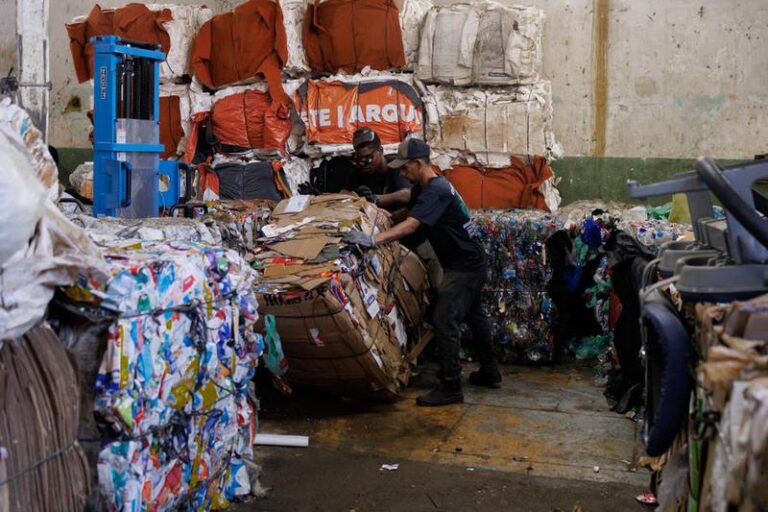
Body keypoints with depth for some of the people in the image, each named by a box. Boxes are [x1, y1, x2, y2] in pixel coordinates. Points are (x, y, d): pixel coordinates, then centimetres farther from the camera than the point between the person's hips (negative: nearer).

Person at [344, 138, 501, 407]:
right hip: (471, 262, 11)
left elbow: (409, 226, -37)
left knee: (445, 321, -11)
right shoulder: (426, 187, 8)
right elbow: (409, 211, 20)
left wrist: (372, 240, -45)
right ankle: (490, 372, 34)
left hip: (464, 266, -11)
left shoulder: (435, 191, -24)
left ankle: (450, 388, -5)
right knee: (474, 316, 20)